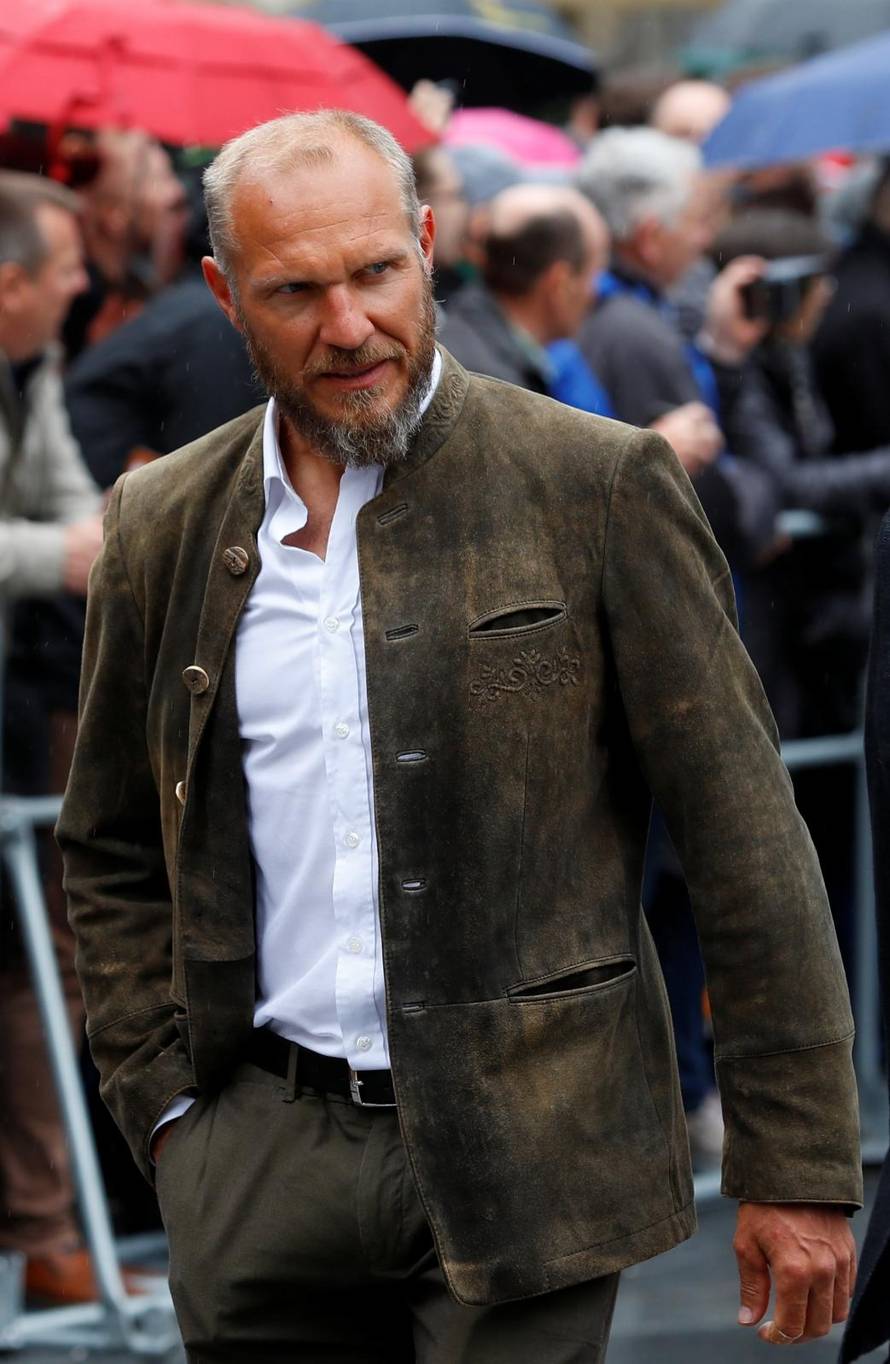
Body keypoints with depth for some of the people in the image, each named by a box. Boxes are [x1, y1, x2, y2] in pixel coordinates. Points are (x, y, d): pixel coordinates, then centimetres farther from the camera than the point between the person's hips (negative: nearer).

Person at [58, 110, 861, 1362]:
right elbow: (111, 852, 18)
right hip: (261, 1171, 4)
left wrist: (796, 1166, -6)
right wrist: (167, 1107, 7)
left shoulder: (596, 485, -4)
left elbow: (745, 832, -4)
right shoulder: (163, 526, 8)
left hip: (523, 1160, -3)